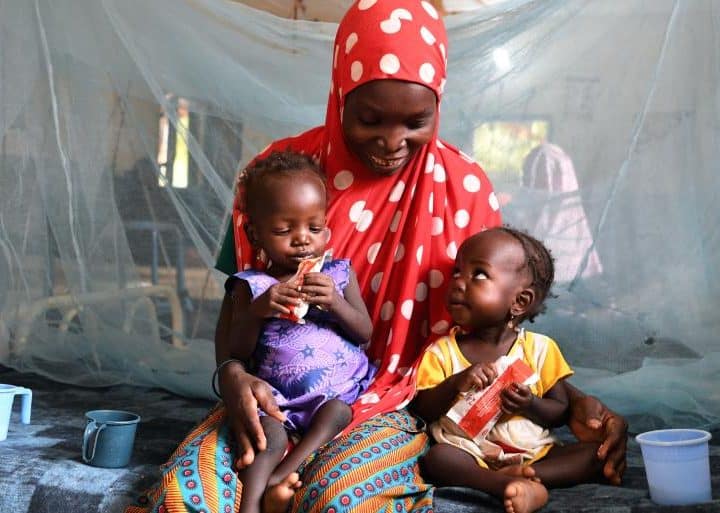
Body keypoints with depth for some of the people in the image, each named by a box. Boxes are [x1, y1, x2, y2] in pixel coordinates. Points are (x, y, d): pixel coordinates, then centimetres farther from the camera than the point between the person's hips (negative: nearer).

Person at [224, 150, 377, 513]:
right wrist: (257, 310, -18)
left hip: (339, 388, 2)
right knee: (270, 435, -27)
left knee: (334, 413, -29)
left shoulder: (339, 274, 7)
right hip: (276, 397, -1)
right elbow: (237, 353, 0)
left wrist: (335, 303, -14)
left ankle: (280, 475, -31)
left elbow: (365, 334, 4)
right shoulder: (251, 285, 3)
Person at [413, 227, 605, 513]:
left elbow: (561, 411, 5)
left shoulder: (539, 348, 2)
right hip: (472, 454, -1)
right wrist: (456, 383, -21)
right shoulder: (442, 352, 1)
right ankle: (509, 485, -45)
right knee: (436, 458, -32)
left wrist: (530, 404, -17)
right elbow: (423, 410, -4)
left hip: (535, 453, 2)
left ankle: (520, 476, -32)